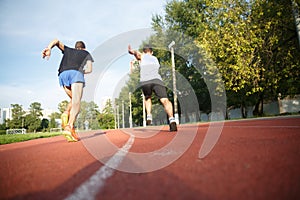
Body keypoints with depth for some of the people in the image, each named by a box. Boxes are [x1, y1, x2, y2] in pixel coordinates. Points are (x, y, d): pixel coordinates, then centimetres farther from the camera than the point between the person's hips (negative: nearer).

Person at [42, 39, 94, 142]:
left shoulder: (68, 50, 38)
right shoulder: (87, 54, 31)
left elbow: (56, 41, 24)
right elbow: (89, 69, 15)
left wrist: (48, 48, 7)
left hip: (62, 74, 4)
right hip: (76, 73, -4)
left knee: (74, 100, 21)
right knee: (76, 103, -16)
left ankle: (66, 114, -8)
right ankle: (69, 127, -37)